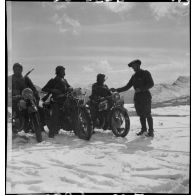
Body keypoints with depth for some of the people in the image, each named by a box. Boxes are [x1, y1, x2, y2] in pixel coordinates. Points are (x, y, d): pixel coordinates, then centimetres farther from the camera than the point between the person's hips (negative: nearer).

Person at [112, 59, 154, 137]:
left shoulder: (145, 73, -2)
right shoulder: (134, 76, 17)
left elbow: (151, 84, -11)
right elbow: (127, 87, 17)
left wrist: (141, 89, -19)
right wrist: (117, 90, 6)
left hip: (145, 96, -6)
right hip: (137, 97, 6)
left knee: (147, 114, -8)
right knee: (141, 115, 7)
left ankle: (151, 131, -5)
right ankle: (143, 129, 17)